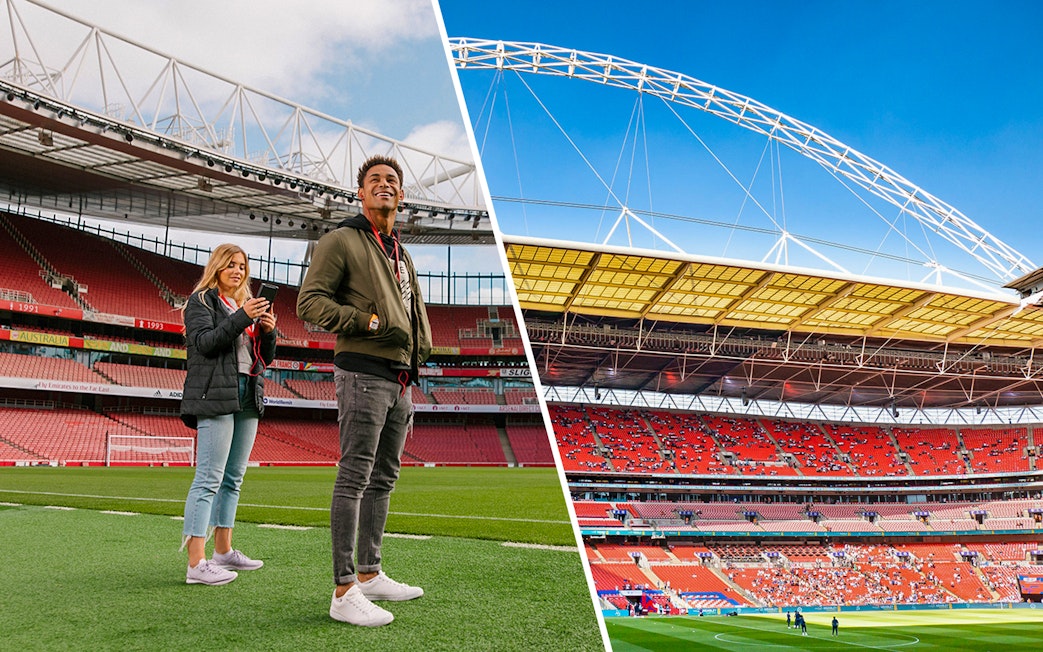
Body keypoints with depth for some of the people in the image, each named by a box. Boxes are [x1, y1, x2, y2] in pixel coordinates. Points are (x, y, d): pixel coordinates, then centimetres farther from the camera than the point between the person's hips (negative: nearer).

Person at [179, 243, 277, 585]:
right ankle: (196, 563, -11)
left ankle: (223, 551, 19)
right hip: (216, 396, -8)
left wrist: (268, 331, -1)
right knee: (209, 479, -11)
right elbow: (204, 342, -14)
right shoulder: (201, 300, 3)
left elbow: (265, 358, 19)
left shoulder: (248, 305, 23)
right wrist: (242, 318, -21)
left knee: (233, 479, 11)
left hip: (248, 398, 8)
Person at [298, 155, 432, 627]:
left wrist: (421, 344, 10)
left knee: (383, 478, 12)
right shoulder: (341, 241, -2)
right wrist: (368, 322, -18)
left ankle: (369, 574, 22)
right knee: (354, 477, -10)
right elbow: (309, 302, -10)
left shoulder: (402, 256, 22)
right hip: (362, 372, -8)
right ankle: (344, 591, -6)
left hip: (399, 379, 9)